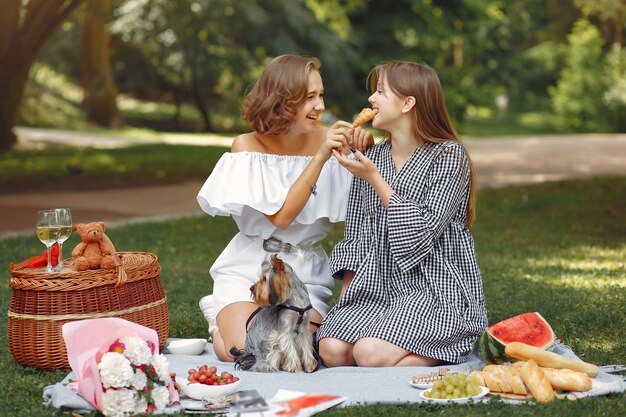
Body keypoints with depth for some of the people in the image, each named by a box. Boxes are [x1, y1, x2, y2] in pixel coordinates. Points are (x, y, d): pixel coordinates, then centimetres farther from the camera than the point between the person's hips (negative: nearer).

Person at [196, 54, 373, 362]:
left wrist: (367, 151, -17)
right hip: (250, 266, -1)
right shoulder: (248, 146, -8)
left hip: (306, 273, 1)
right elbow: (280, 215, -20)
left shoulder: (327, 140, -4)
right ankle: (220, 317, 15)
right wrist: (320, 157, -24)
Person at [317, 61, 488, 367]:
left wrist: (374, 179, -15)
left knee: (371, 354, -27)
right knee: (332, 349, -21)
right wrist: (346, 295, 1)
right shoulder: (370, 158, 12)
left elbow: (425, 230, -15)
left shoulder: (449, 155, -5)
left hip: (436, 287, -5)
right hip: (377, 287, 5)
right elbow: (355, 234, 13)